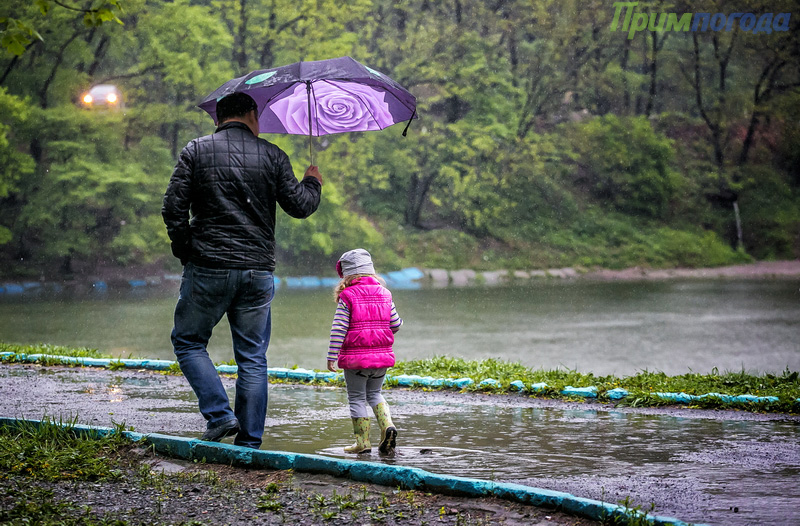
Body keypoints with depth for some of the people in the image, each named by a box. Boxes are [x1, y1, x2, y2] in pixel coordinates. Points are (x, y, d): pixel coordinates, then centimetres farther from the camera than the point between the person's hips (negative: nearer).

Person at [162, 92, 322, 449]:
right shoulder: (272, 156, 5)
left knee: (188, 342, 14)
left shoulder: (196, 151, 2)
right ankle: (249, 443, 9)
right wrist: (313, 184, 24)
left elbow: (173, 208, -4)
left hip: (208, 269, -2)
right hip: (258, 272, 2)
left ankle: (219, 414, -2)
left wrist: (184, 251, 8)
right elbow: (299, 206, 3)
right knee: (253, 359, 8)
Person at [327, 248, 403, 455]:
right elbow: (395, 323, 10)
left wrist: (331, 357, -8)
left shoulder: (347, 297, -8)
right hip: (382, 355, 4)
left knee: (356, 398, 7)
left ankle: (363, 442, 5)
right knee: (374, 393, 20)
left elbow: (338, 330, -12)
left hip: (356, 356, -4)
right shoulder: (384, 293, 6)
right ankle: (388, 425, -3)